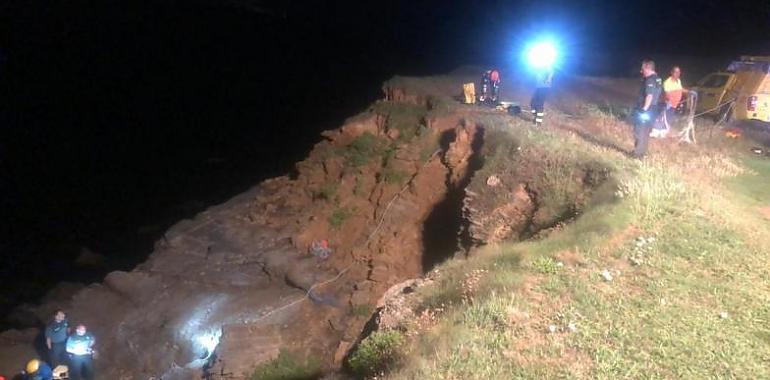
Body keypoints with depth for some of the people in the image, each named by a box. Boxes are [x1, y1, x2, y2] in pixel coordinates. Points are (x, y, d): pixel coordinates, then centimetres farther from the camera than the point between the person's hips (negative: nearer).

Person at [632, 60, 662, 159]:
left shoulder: (650, 80, -19)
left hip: (646, 110, -10)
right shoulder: (657, 79, 12)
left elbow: (649, 96, -26)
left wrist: (644, 109, -26)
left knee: (639, 132, -4)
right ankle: (642, 152, 25)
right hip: (653, 109, 10)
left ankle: (638, 154, 0)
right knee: (645, 132, 17)